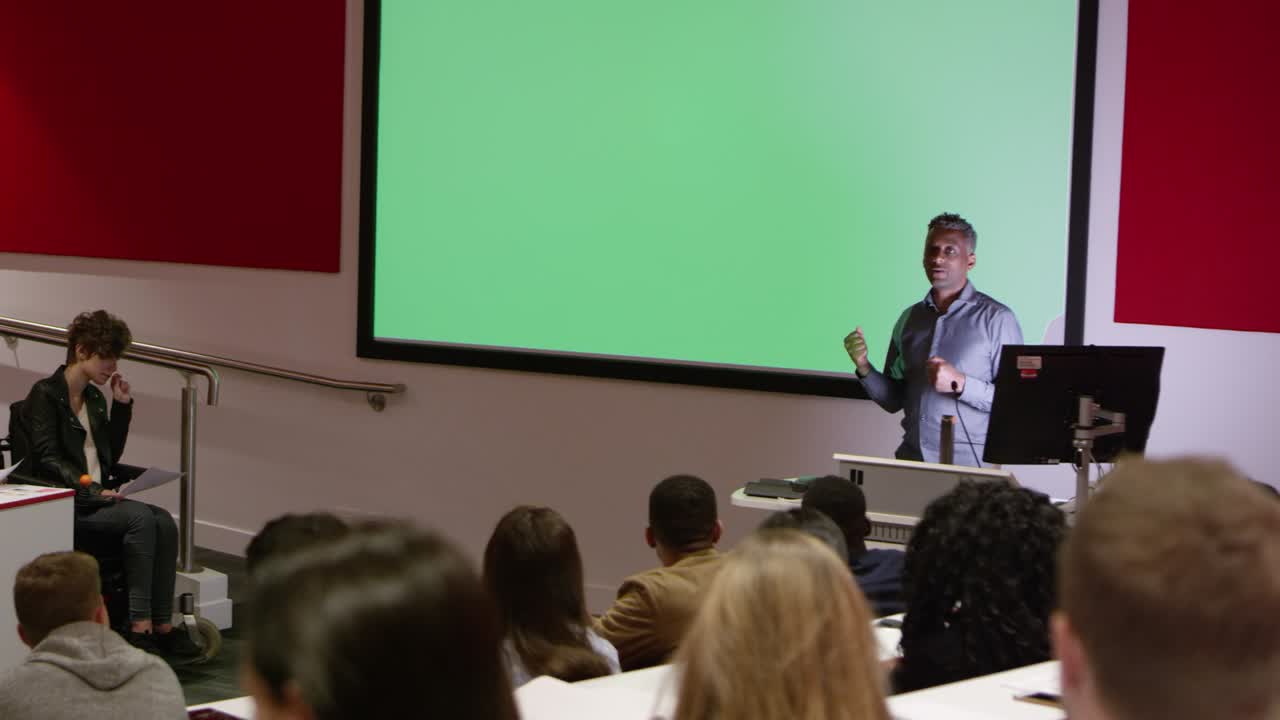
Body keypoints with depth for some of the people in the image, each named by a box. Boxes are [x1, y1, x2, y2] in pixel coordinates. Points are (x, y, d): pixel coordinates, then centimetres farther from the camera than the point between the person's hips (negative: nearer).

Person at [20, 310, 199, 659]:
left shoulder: (95, 398, 19)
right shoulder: (45, 395, -3)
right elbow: (47, 459, -13)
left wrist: (122, 406, 14)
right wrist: (91, 489, -24)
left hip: (97, 498, 7)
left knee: (164, 521, -21)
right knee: (139, 516, -30)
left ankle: (163, 625, -24)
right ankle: (140, 626, -31)